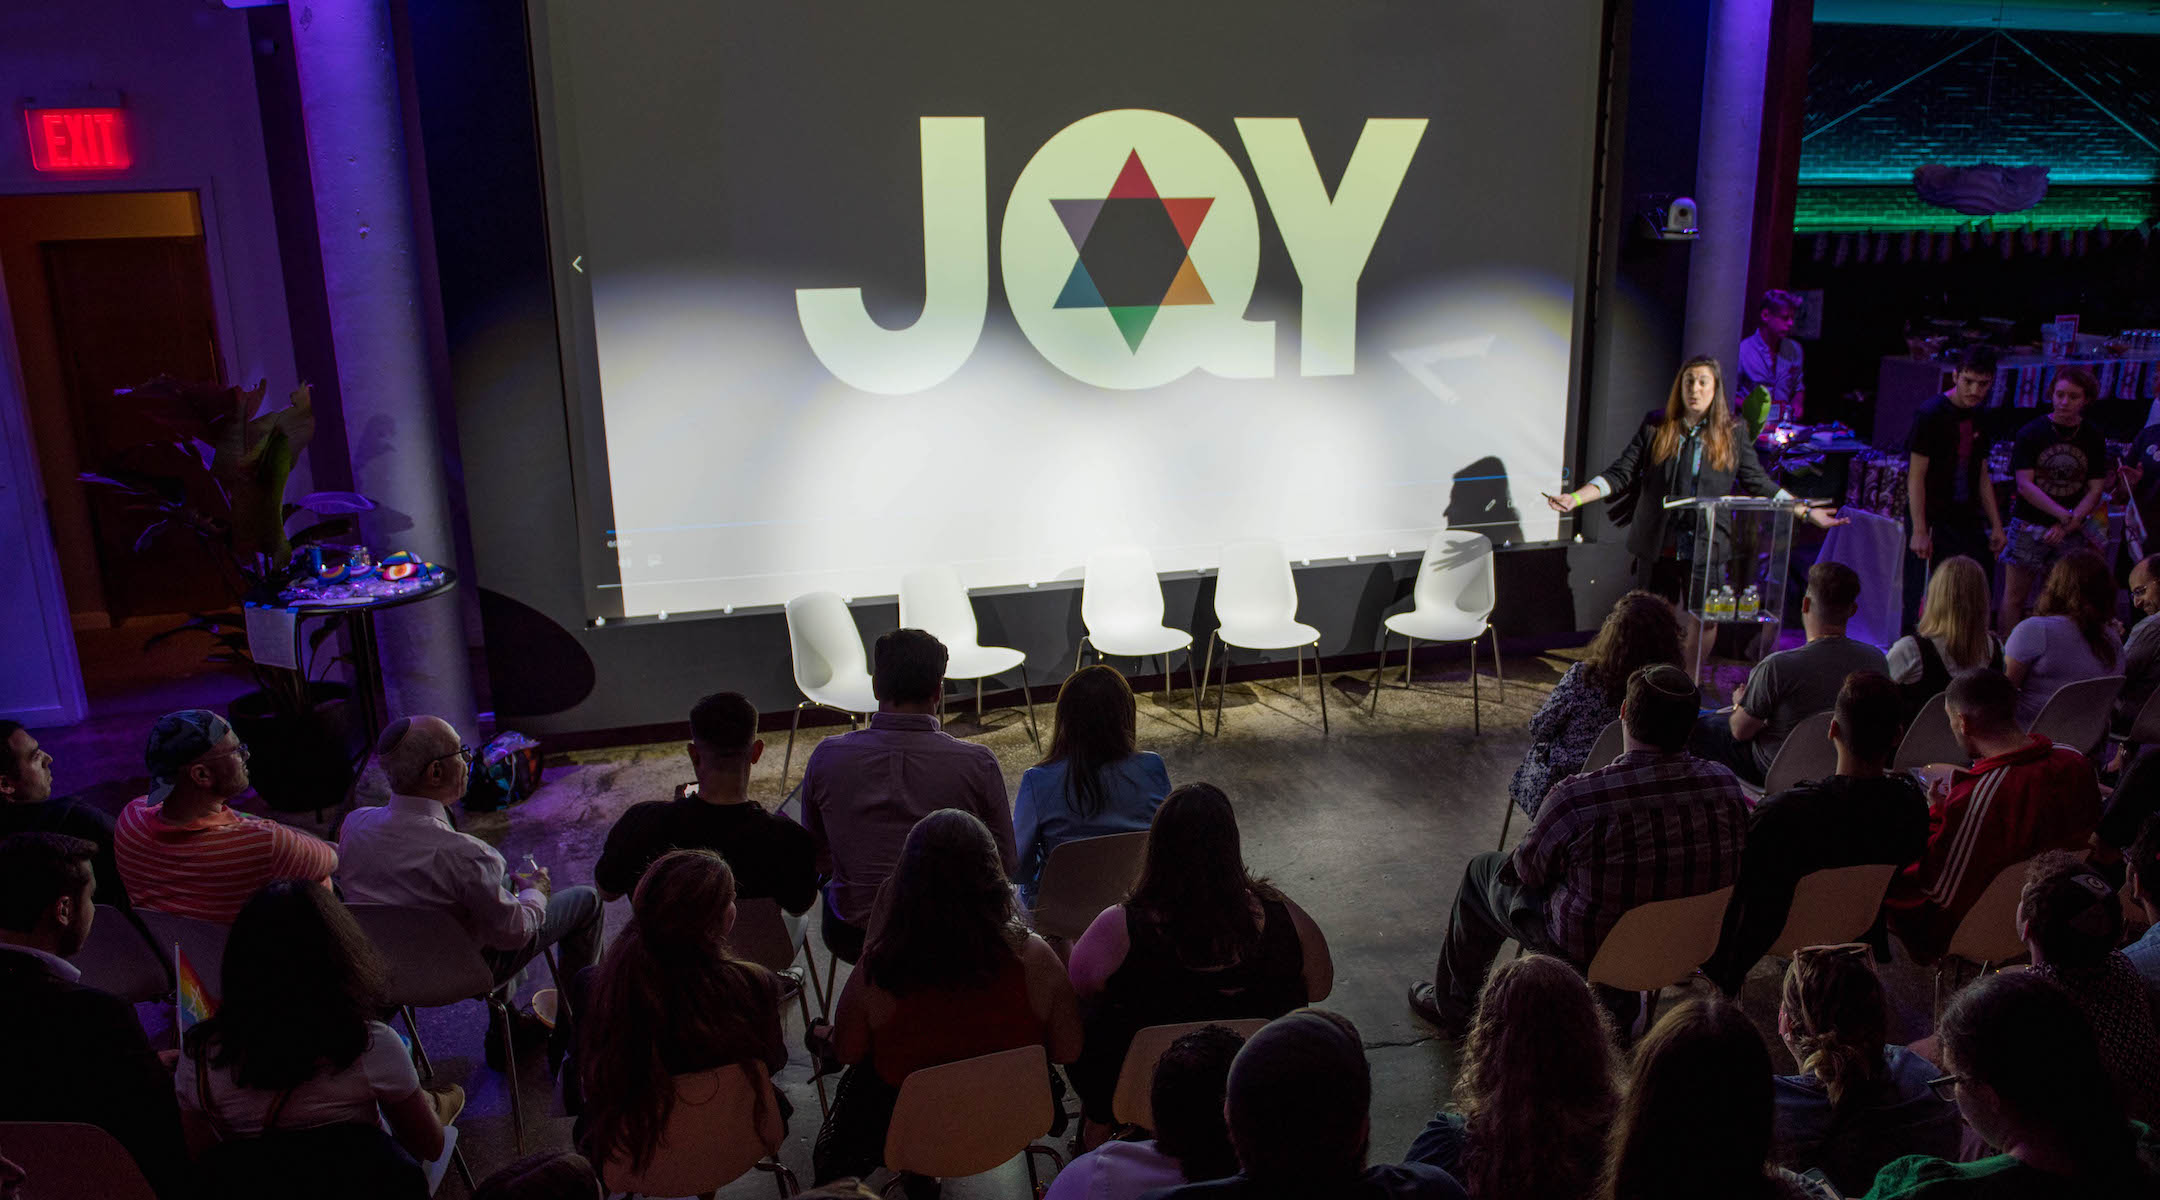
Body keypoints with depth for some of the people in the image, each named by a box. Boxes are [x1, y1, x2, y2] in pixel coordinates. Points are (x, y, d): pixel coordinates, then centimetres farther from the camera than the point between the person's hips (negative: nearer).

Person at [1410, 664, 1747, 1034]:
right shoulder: (1725, 785, -19)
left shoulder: (1576, 797, -32)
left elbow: (1528, 870, -14)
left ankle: (1450, 1006, 39)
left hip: (1588, 949, -5)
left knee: (1483, 869, 21)